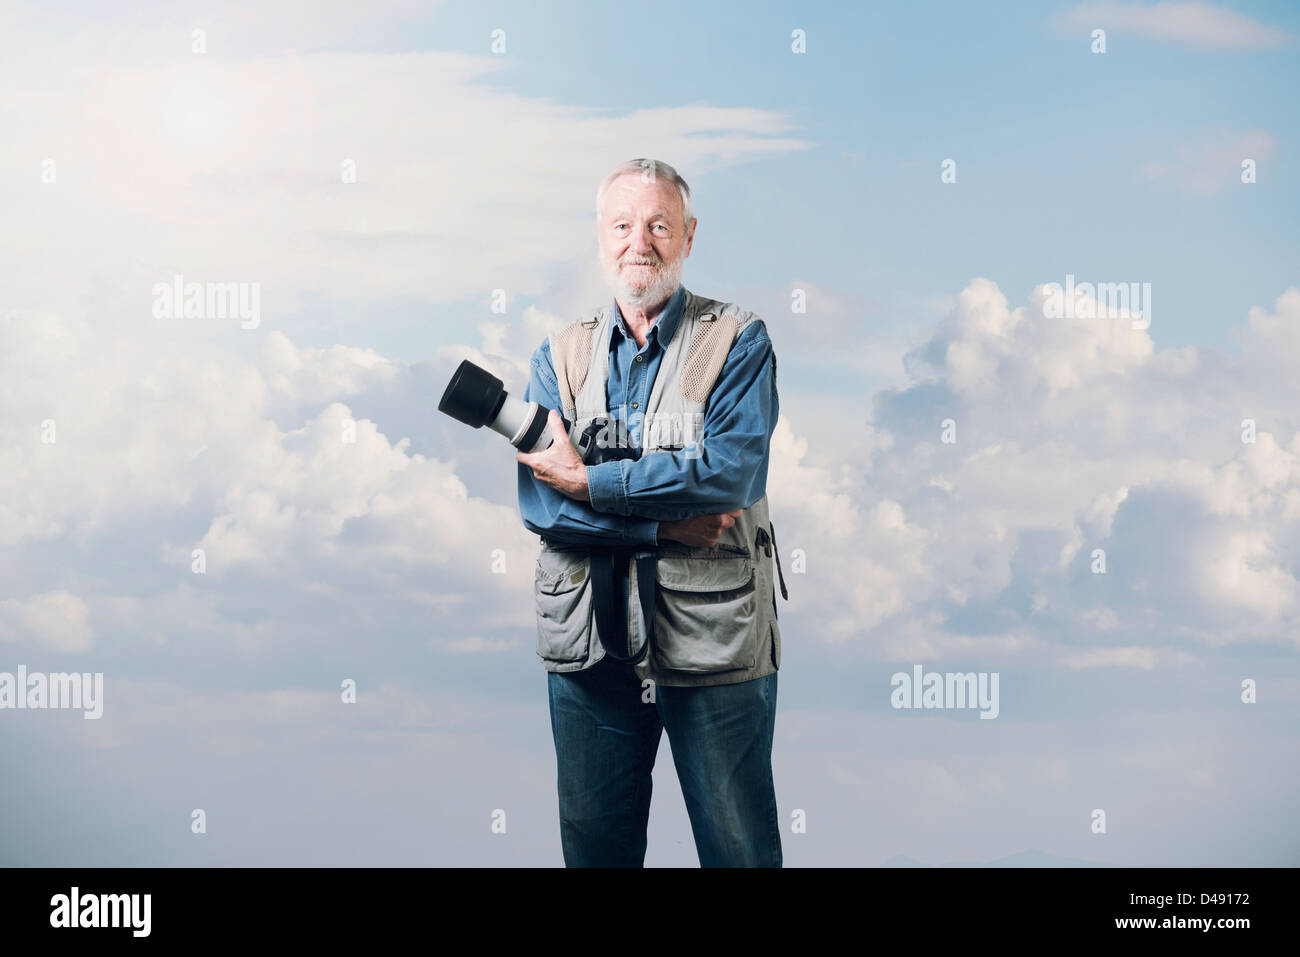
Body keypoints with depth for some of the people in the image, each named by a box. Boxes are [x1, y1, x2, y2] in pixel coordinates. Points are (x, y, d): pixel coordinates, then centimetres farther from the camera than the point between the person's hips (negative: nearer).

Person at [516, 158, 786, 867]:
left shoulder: (737, 343, -1)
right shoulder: (560, 356, 8)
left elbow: (729, 470, -18)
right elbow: (537, 499, -6)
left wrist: (589, 482, -15)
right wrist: (666, 522, -17)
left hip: (712, 641, -3)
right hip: (587, 644, 3)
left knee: (739, 849, 7)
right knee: (593, 847, 15)